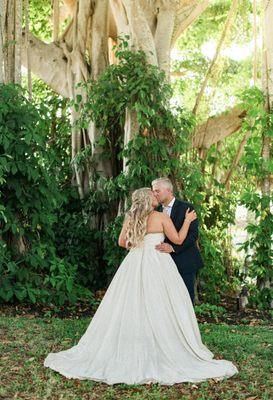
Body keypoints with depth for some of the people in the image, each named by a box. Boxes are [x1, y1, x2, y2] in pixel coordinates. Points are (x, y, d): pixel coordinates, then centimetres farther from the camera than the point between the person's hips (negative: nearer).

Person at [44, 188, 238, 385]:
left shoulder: (130, 218, 7)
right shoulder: (161, 217, -5)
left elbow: (122, 242, 14)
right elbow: (178, 239, -3)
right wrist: (187, 221, 9)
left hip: (134, 264, 5)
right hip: (157, 264, -4)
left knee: (130, 309, 7)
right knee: (159, 309, -2)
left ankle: (124, 350, 10)